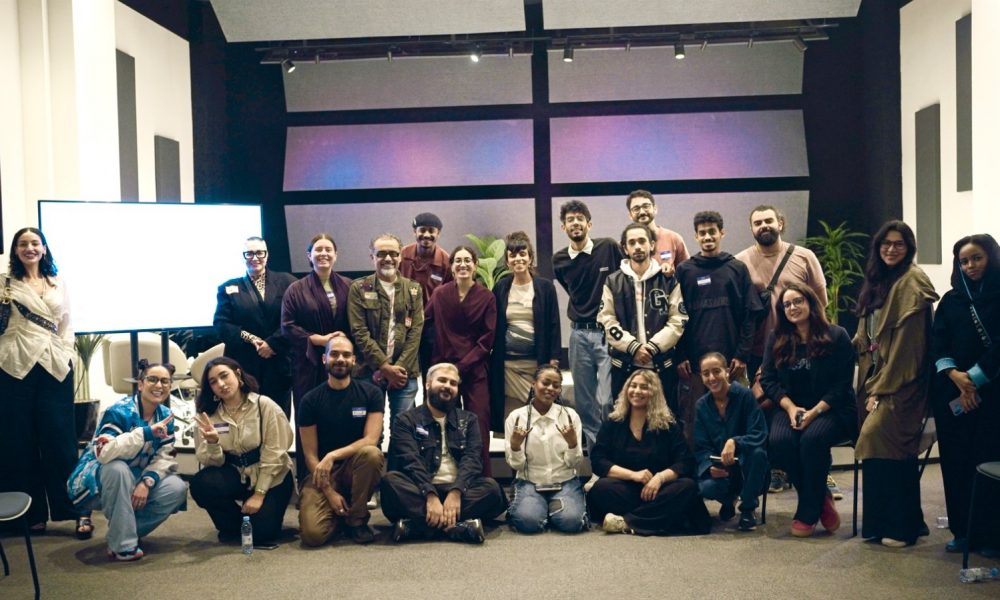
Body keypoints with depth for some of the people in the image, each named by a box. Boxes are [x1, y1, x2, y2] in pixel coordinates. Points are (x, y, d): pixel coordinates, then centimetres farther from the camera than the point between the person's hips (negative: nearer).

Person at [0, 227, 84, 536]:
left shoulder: (58, 284, 15)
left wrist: (67, 356, 6)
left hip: (54, 367, 1)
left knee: (60, 439, 0)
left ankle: (78, 510, 4)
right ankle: (31, 513, 12)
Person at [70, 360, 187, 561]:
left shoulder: (166, 416, -2)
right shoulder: (118, 412, -23)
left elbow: (164, 457, -7)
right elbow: (103, 452, -39)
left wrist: (147, 482, -26)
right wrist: (146, 433, -41)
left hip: (135, 481, 5)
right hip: (98, 484, -5)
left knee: (177, 488, -18)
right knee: (117, 468, -38)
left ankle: (129, 530, 1)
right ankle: (122, 545, -28)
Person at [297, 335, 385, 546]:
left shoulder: (371, 393, -4)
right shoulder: (311, 400, -3)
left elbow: (371, 440, -13)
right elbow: (310, 454, -5)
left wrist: (333, 455, -26)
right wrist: (329, 492, -15)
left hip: (357, 467, 1)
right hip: (323, 472, -1)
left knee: (371, 454, -35)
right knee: (313, 533, -25)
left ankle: (356, 519, -11)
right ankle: (339, 514, 13)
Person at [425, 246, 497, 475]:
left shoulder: (486, 297, 1)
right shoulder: (440, 294, 4)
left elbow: (487, 340, -2)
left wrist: (462, 366, -9)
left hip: (475, 371, -1)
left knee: (479, 429, -5)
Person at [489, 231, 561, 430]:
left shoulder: (545, 287, 2)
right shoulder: (500, 288, 8)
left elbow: (554, 326, 2)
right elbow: (494, 328, 11)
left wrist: (554, 361, -4)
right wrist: (493, 360, 7)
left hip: (537, 362, -1)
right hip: (507, 364, 1)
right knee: (511, 416, 0)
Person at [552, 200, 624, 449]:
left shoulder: (609, 247, -5)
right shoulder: (559, 260, 6)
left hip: (608, 332, -4)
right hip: (579, 335, 4)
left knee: (607, 401, -9)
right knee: (584, 403, 9)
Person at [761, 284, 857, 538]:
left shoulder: (836, 336, -1)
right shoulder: (776, 339, 11)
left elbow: (842, 384, -6)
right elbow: (768, 379, 5)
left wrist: (815, 411, -18)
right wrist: (790, 408, -12)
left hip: (831, 410, -3)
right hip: (790, 409, 3)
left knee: (812, 438, -34)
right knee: (779, 441, -29)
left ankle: (808, 513, -16)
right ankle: (821, 497, -6)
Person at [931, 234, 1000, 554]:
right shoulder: (950, 300, 13)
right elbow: (937, 343, 4)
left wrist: (973, 378, -12)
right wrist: (955, 375, -11)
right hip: (952, 393, 4)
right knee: (956, 462, 4)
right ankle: (963, 531, 13)